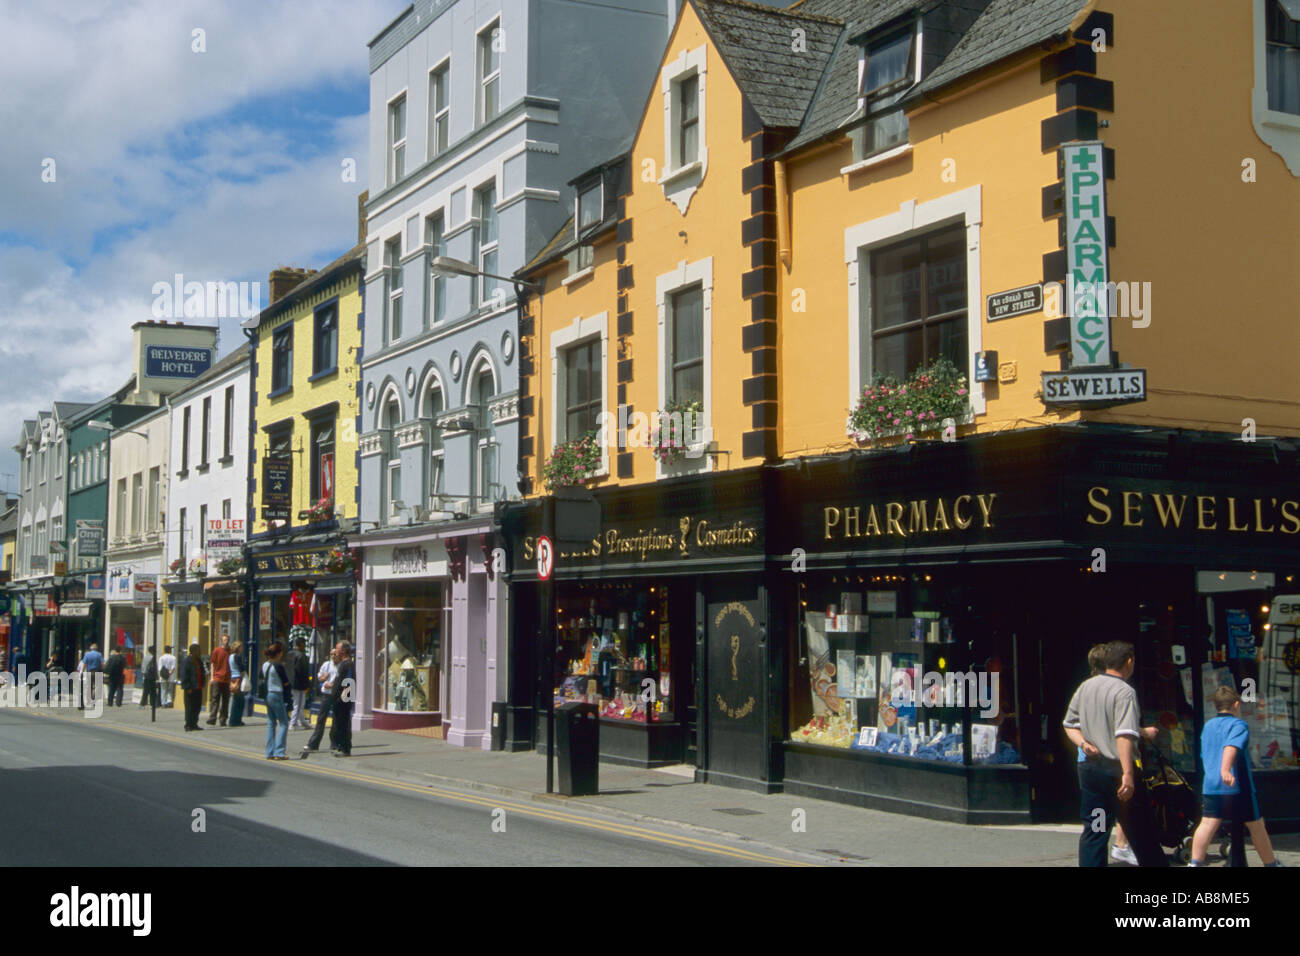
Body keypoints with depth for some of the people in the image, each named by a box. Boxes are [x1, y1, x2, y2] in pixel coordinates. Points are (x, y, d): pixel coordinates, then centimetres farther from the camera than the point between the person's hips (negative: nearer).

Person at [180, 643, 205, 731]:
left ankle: (194, 724, 19)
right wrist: (187, 687, -18)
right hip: (190, 689, -8)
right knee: (189, 707, -2)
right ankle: (188, 725, 4)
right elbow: (184, 676, -14)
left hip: (198, 688, 8)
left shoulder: (199, 661, 13)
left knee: (197, 707, 11)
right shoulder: (186, 661, -11)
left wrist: (202, 684, 13)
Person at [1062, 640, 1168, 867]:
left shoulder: (1086, 686, 9)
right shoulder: (1125, 691, -14)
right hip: (1117, 769, -6)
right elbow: (1124, 735, -23)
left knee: (1093, 831, 8)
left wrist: (1083, 742, 3)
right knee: (1140, 831, 6)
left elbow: (1069, 724, 16)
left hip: (1089, 768, 6)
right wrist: (1128, 774, -26)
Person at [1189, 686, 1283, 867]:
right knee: (1256, 825, 9)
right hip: (1237, 785, -5)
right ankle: (1271, 863, 21)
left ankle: (1195, 862, -16)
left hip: (1210, 785, 6)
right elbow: (1231, 747, -25)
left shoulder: (1208, 725, 17)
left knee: (1208, 823, -2)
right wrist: (1225, 770, -39)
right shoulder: (1238, 724, -6)